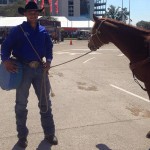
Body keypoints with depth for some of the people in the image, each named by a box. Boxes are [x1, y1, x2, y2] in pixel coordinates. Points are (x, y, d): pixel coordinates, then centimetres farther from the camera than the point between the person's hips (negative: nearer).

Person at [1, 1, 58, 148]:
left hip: (40, 68, 3)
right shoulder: (17, 30, -4)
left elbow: (49, 48, 13)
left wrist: (48, 60, -5)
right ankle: (22, 136, 22)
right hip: (23, 69, -3)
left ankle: (49, 134, 23)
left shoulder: (43, 31, 7)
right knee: (21, 104, 7)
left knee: (45, 102, 9)